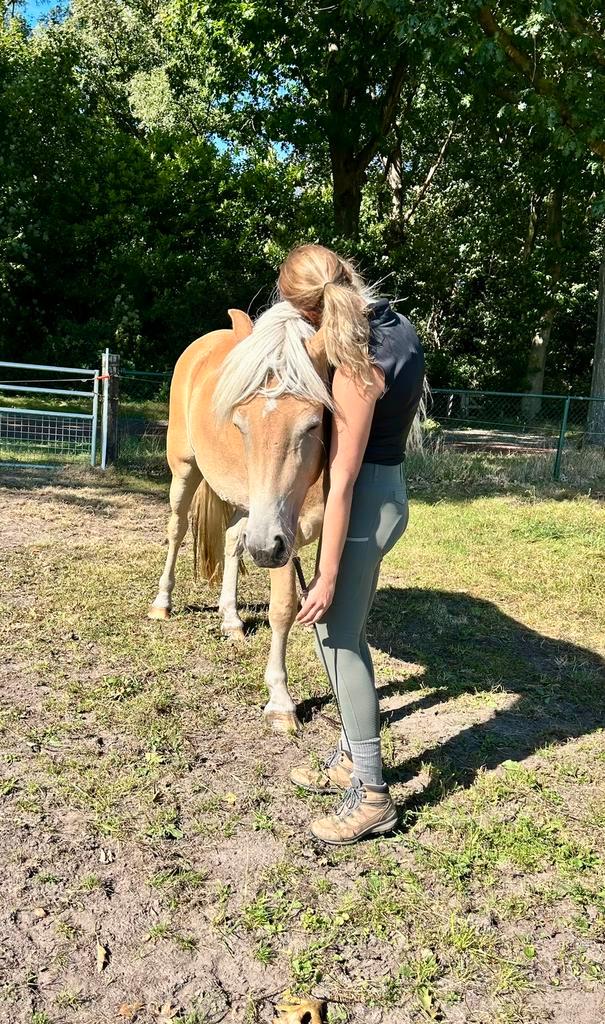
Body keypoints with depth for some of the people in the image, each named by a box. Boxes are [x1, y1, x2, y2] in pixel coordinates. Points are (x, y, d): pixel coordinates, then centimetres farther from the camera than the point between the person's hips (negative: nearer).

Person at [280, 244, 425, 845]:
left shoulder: (356, 364, -23)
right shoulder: (399, 328, 4)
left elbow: (342, 480, -23)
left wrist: (327, 576, -19)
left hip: (363, 502, -10)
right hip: (392, 489, 10)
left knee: (337, 638, 0)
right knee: (345, 633, 18)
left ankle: (372, 795, 11)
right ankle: (352, 759, 33)